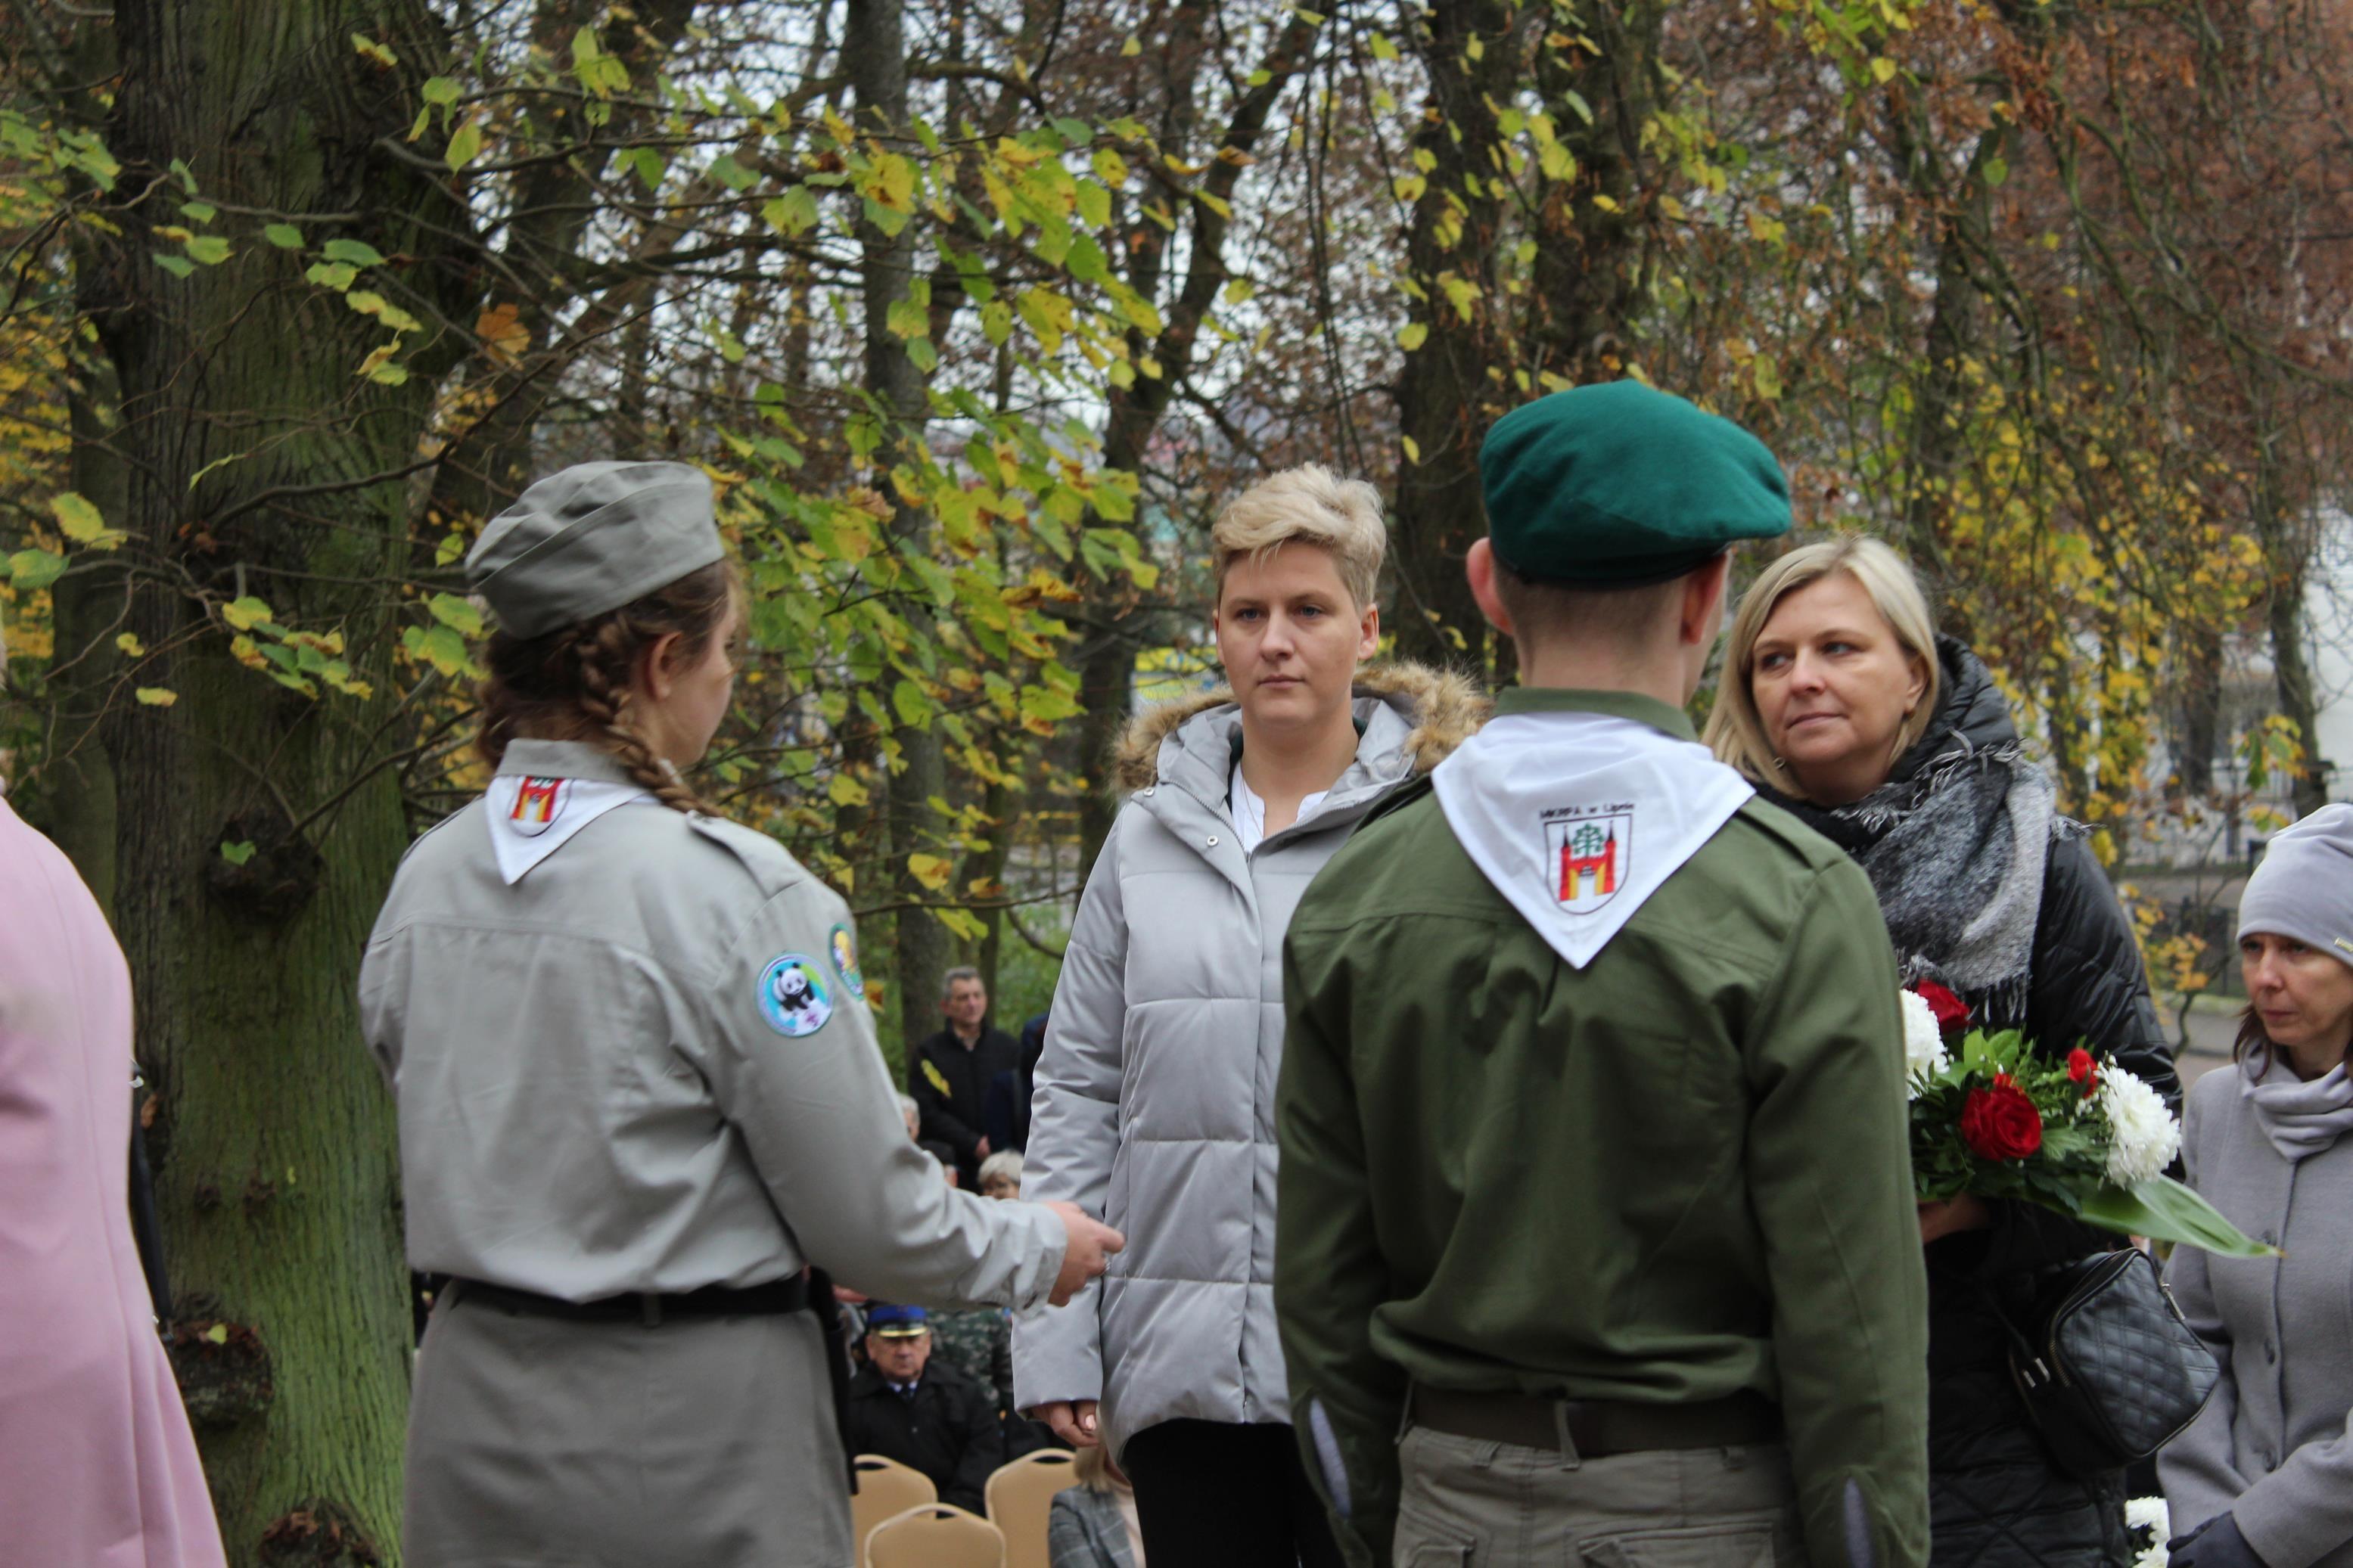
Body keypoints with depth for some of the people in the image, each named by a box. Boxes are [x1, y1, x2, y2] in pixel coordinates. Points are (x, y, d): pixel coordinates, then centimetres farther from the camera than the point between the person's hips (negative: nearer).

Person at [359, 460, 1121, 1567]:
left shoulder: (424, 881, 2)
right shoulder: (734, 892, -18)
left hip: (476, 1421, 6)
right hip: (687, 1448, -6)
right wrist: (1037, 1252, 6)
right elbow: (866, 1216, -14)